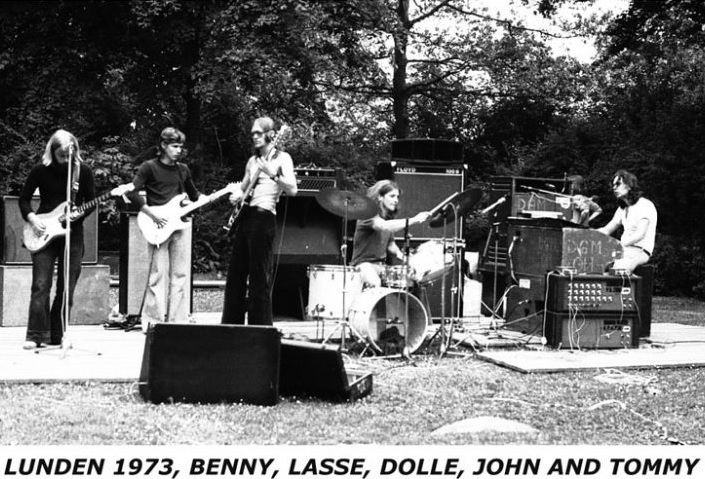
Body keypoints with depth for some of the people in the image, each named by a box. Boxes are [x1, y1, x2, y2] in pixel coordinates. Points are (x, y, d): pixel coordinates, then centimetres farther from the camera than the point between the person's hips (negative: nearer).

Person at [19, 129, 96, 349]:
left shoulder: (84, 171, -1)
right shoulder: (41, 171, -3)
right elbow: (24, 199, 5)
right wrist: (32, 218, -11)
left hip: (73, 233, 1)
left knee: (66, 289, 3)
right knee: (41, 285, -9)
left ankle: (56, 335, 13)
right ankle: (36, 335, -7)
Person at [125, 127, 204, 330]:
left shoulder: (183, 170, 16)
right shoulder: (150, 167, -3)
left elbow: (195, 196, 26)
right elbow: (132, 192, -10)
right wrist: (151, 213, -16)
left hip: (179, 226, 6)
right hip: (158, 228, -6)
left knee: (179, 276, 5)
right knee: (158, 275, -8)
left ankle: (177, 320, 9)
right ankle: (152, 320, -2)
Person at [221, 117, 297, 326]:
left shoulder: (282, 158, -2)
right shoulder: (253, 160, 18)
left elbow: (292, 190, -14)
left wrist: (272, 173, -24)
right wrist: (237, 196, 6)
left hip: (263, 217, -7)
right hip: (245, 216, 7)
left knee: (260, 277, -8)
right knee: (235, 274, 7)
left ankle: (260, 326, -3)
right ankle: (231, 323, 13)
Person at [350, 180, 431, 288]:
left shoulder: (389, 218, 14)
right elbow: (384, 227, -33)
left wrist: (402, 257, -1)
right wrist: (414, 220, -39)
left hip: (382, 266, 8)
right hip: (363, 264, -8)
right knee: (375, 284, -37)